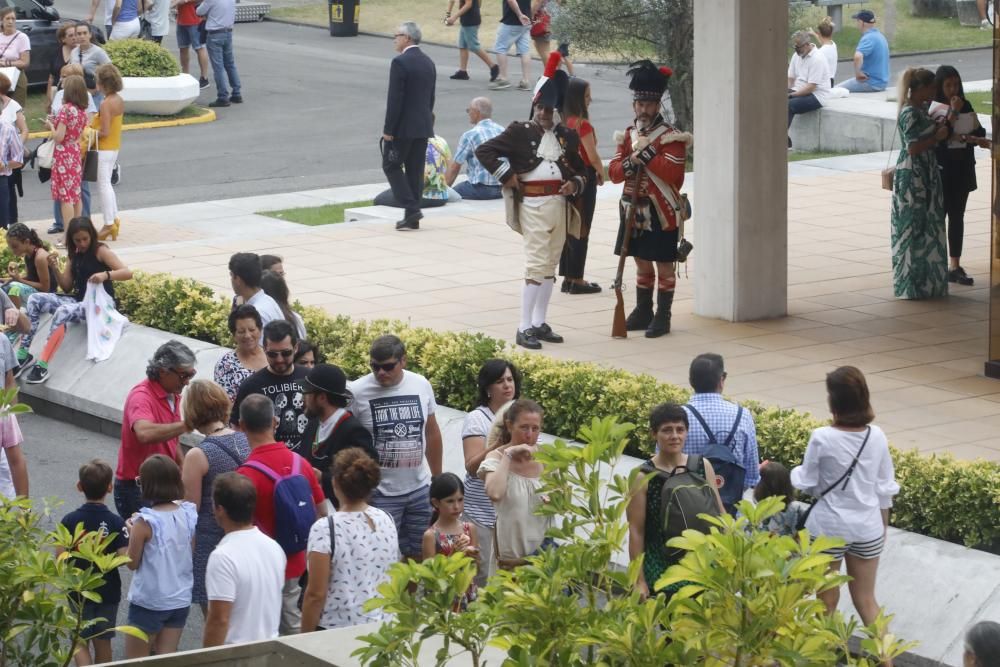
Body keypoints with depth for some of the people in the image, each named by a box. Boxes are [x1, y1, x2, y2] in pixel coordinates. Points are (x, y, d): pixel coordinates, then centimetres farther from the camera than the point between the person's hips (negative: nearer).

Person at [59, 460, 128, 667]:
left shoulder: (69, 521, -11)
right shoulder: (117, 523, -14)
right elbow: (124, 557, -19)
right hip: (108, 592, 0)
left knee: (81, 642, 7)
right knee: (103, 642, 14)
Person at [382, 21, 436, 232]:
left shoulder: (400, 62, -16)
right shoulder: (428, 62, 10)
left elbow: (395, 99, -18)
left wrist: (388, 129, -13)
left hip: (403, 127, -7)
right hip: (424, 126, 7)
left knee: (391, 166, 4)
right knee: (415, 170, 11)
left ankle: (411, 208, -8)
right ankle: (413, 218, 12)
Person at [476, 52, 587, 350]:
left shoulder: (566, 135, 10)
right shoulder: (519, 132, -4)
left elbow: (581, 169, 19)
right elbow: (484, 150, -7)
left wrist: (576, 184, -3)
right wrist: (507, 175, -10)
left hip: (560, 204, 6)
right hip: (534, 204, -6)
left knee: (550, 265, 11)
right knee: (537, 265, -11)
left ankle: (539, 323, 20)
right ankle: (524, 328, -9)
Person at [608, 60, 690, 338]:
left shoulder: (671, 137, -10)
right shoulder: (629, 135, 10)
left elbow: (673, 172, -22)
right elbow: (613, 172, 6)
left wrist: (646, 152, -22)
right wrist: (630, 162, -15)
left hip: (661, 213, -6)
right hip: (634, 210, 6)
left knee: (663, 265, 1)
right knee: (642, 263, 14)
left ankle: (663, 316, 6)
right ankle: (643, 312, 23)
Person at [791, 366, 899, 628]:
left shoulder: (822, 438, -17)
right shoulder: (876, 437, -6)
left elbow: (806, 484, -7)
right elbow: (885, 489, 3)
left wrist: (794, 471, 14)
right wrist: (883, 528, 16)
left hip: (829, 527, -3)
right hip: (868, 527, 3)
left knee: (827, 601, 12)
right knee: (866, 599, 14)